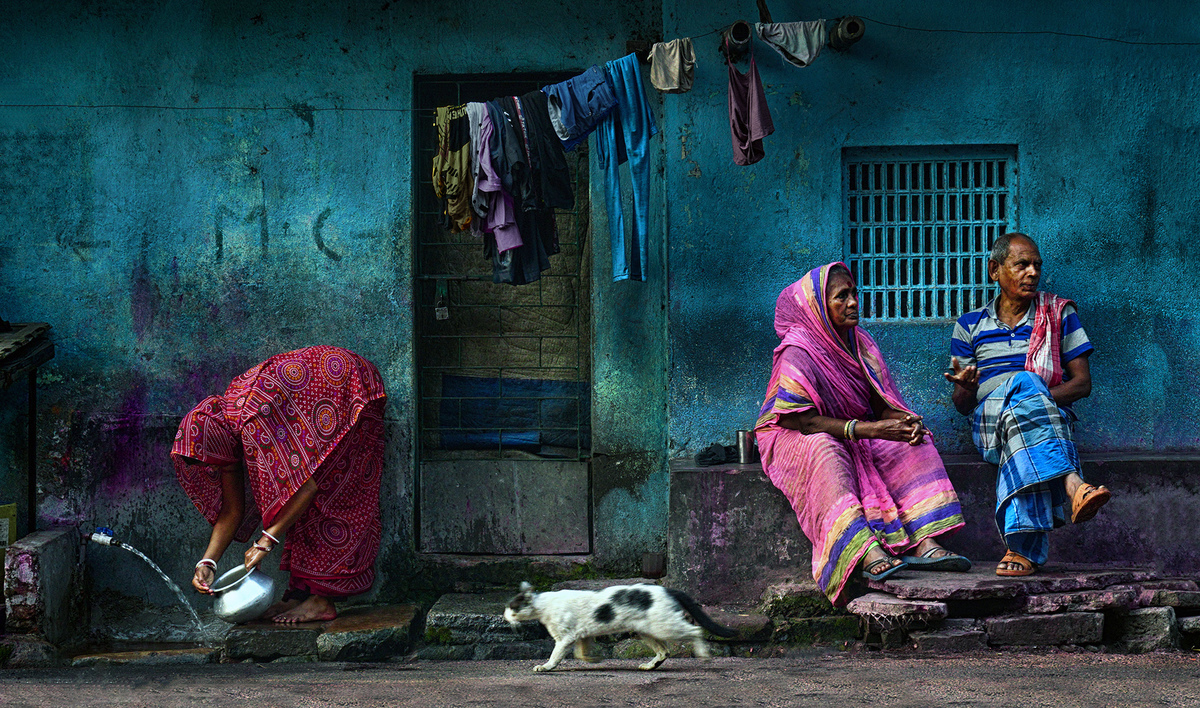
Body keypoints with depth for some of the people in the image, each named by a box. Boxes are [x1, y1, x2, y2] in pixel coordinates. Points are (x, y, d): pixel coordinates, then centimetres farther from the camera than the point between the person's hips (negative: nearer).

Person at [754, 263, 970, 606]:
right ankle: (867, 553, -57)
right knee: (823, 453, -39)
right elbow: (802, 421, -24)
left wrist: (907, 422, -20)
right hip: (793, 439, -7)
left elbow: (881, 404, 5)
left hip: (853, 434, 7)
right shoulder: (797, 354, -18)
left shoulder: (860, 343, 5)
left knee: (910, 443, -16)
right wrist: (869, 429, -30)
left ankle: (925, 543, -34)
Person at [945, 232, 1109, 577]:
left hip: (1052, 413, 0)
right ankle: (1073, 486, -60)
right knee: (1023, 383, -38)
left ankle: (1023, 546, -57)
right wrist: (967, 388, -12)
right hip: (987, 423, 0)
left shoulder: (1060, 314, 18)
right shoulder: (970, 326, 19)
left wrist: (1041, 400, -11)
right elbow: (962, 404, 15)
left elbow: (1082, 383, 10)